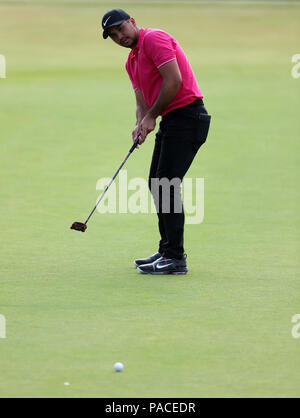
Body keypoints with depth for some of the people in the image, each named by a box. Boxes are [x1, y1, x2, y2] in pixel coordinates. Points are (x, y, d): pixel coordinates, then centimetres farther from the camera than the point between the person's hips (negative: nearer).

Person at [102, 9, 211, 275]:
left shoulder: (154, 39, -11)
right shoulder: (131, 61, 19)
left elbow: (174, 80, -20)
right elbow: (143, 103, 19)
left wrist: (153, 116, -10)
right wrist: (141, 125, -3)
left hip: (186, 113, -10)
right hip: (170, 121, 10)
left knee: (167, 182, -13)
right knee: (156, 182, 13)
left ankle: (175, 258, -13)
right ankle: (167, 250, 21)